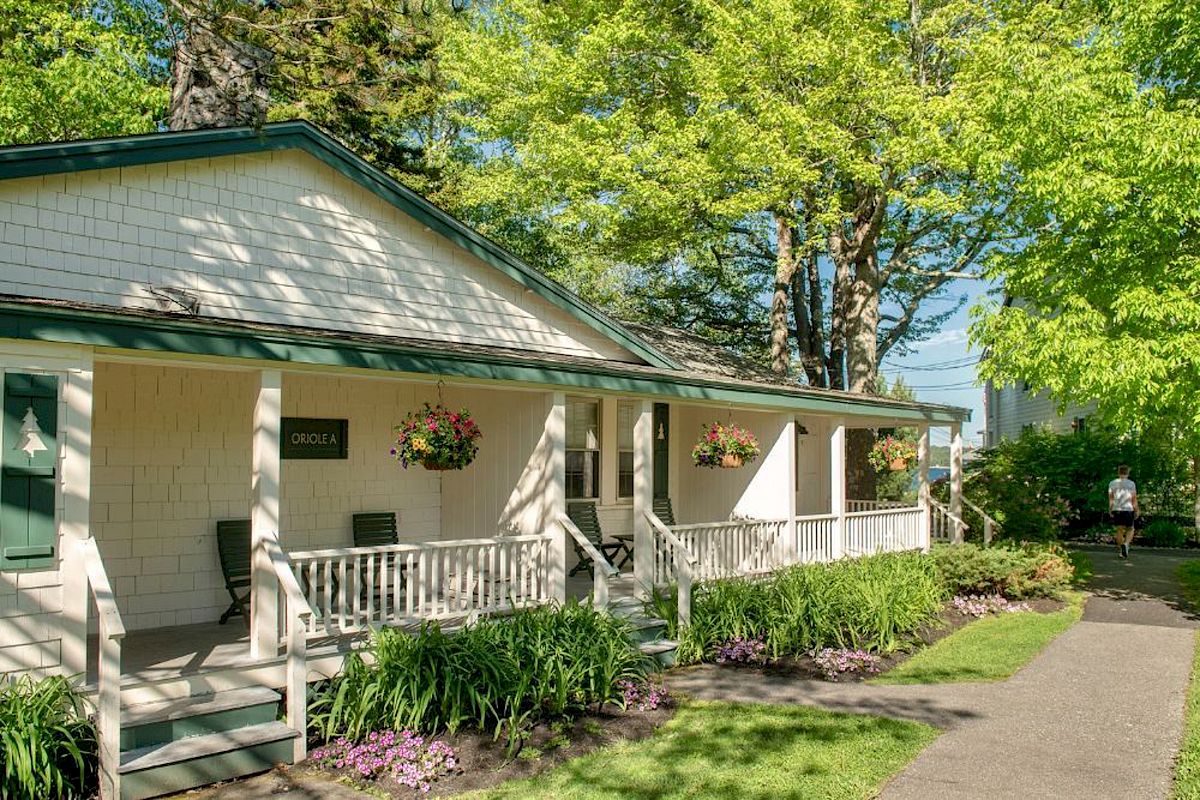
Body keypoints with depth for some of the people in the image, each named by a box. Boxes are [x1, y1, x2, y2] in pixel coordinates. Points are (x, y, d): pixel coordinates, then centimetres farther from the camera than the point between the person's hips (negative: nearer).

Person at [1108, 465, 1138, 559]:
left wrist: (1110, 511, 11)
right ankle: (1126, 544, -14)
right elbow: (1134, 499, -4)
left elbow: (1110, 499, 4)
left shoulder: (1112, 484, 4)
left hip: (1116, 510, 2)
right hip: (1128, 509, -2)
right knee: (1130, 530, 12)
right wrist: (1136, 511, 3)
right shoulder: (1131, 484, -4)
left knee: (1120, 530, 9)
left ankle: (1120, 550, 9)